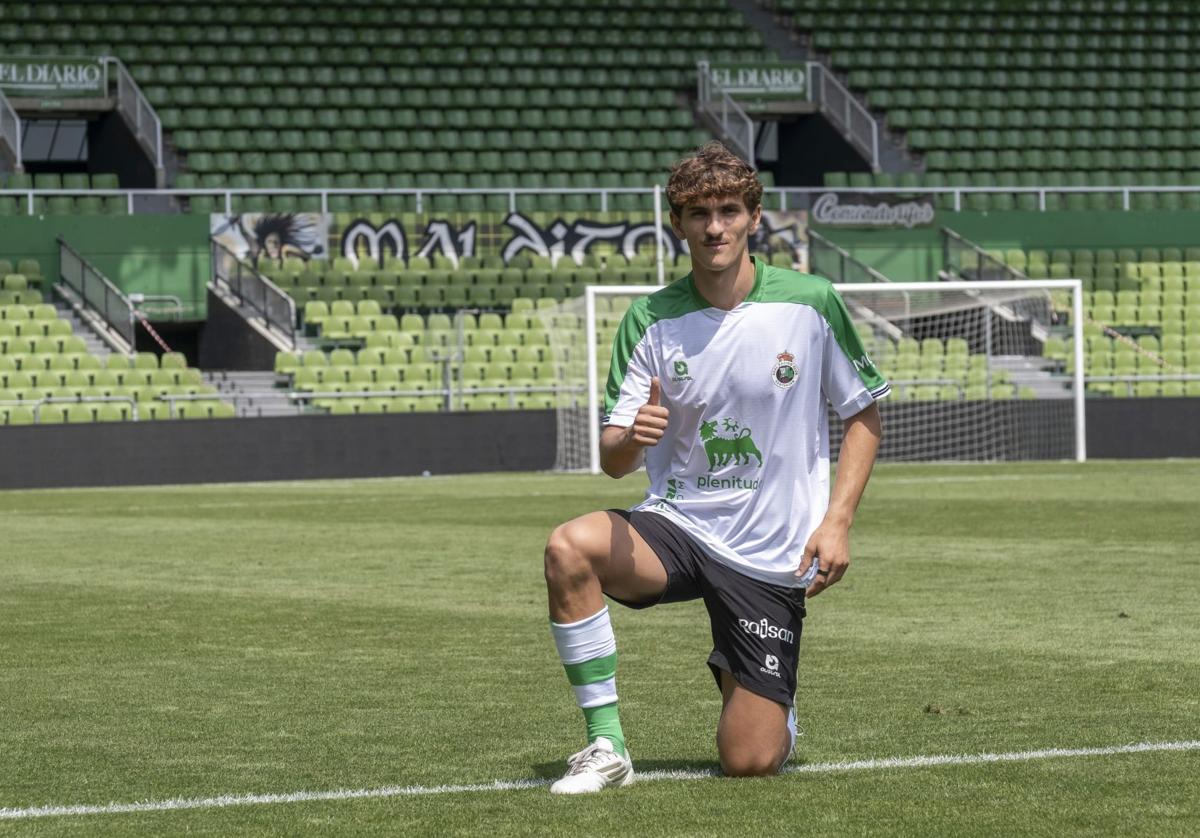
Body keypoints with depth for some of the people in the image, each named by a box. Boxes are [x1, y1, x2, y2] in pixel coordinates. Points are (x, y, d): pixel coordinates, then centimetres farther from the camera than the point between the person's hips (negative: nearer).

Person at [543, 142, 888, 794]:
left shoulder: (810, 304, -6)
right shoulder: (650, 321, -3)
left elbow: (863, 413, 5)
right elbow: (612, 460, -4)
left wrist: (837, 520, -8)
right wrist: (631, 440, -30)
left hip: (771, 557, -1)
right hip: (676, 525, 1)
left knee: (749, 761, -7)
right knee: (569, 549, -32)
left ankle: (749, 688, 32)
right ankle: (606, 747, -19)